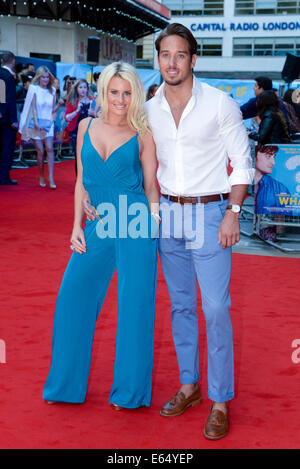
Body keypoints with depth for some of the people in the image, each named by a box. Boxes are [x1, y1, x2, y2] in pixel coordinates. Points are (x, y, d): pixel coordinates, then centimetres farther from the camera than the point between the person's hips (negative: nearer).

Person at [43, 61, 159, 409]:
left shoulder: (142, 135, 2)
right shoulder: (87, 127, 10)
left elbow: (151, 185, 4)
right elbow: (82, 181, 13)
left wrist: (155, 220, -10)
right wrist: (77, 226, 7)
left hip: (135, 223, -3)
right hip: (98, 225, 4)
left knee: (134, 305, 1)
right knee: (73, 297, 4)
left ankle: (129, 389, 17)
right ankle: (67, 383, 22)